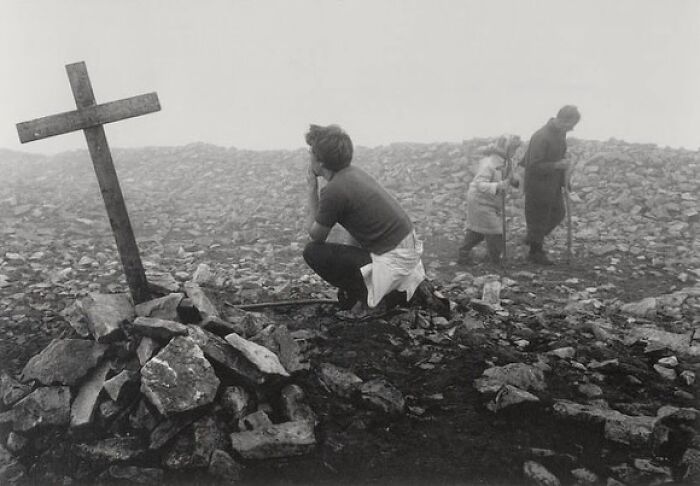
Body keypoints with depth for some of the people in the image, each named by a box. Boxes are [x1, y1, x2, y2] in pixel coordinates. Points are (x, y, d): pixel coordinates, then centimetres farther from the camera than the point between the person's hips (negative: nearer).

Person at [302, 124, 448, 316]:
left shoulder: (333, 190, -19)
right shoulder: (354, 172, 8)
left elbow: (315, 235, -2)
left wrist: (312, 187, -1)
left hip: (392, 260, -8)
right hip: (410, 247, 8)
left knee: (313, 252, -7)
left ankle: (356, 292, 8)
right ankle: (410, 282, 23)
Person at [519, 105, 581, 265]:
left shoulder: (560, 133, 1)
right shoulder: (541, 137, -27)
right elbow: (534, 166, -27)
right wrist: (558, 165, -30)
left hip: (553, 184, 9)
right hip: (538, 185, -9)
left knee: (558, 214, 18)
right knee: (539, 218, 5)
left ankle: (532, 238, 37)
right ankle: (535, 252, 24)